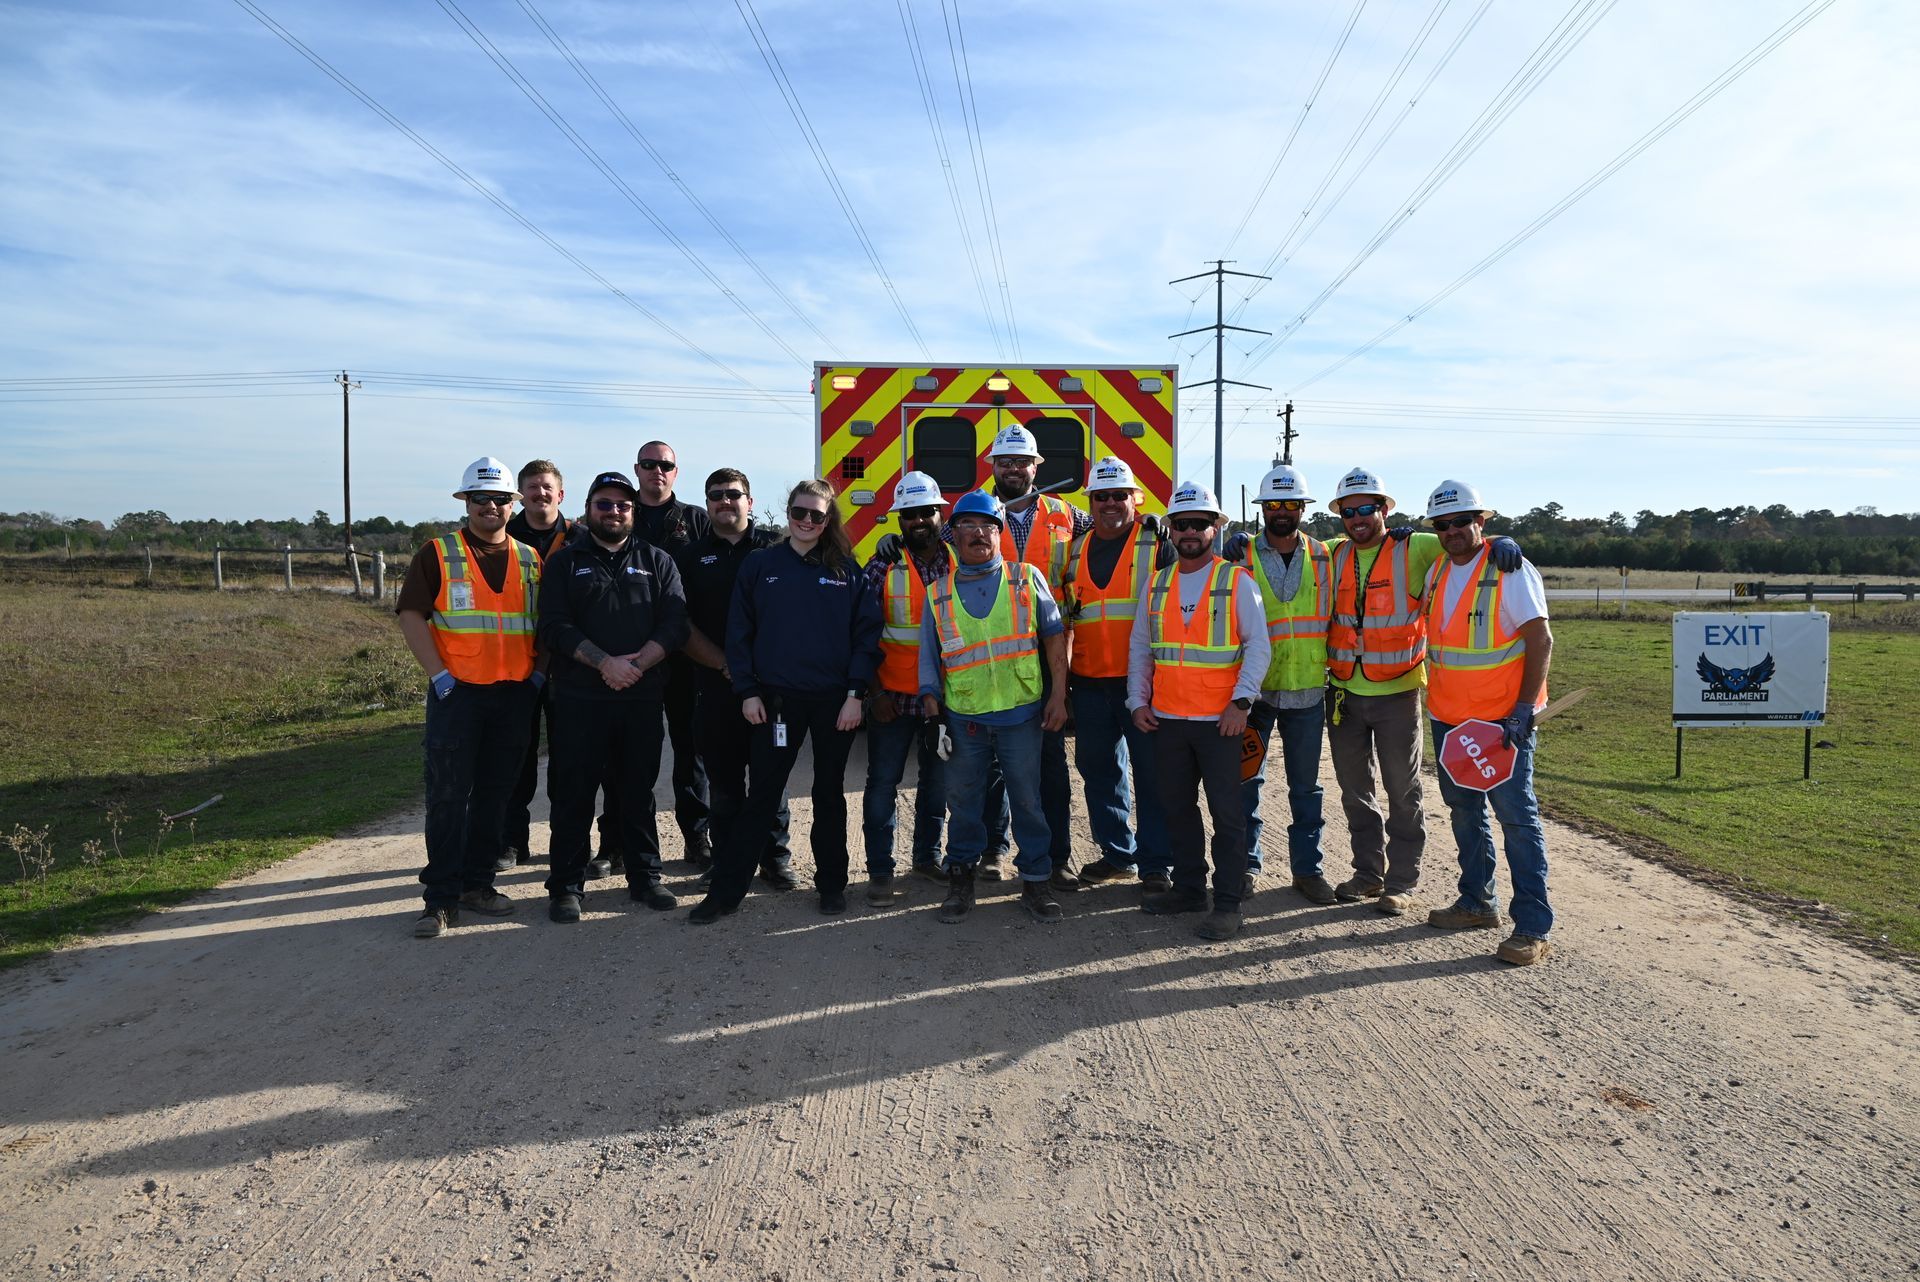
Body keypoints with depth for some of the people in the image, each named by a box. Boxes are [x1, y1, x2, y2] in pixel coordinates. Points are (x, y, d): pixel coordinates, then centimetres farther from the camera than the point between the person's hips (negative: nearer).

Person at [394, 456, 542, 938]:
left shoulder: (530, 560, 11)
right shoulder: (437, 554, 1)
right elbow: (411, 614, -5)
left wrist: (540, 669, 2)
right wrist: (439, 674, -12)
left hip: (515, 694, 3)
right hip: (457, 692, -3)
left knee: (494, 793, 10)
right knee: (448, 796, -2)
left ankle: (477, 883, 22)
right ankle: (442, 899, 4)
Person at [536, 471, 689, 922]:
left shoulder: (657, 562, 11)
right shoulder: (565, 562, 8)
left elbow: (674, 624, 0)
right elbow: (555, 627, -4)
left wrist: (637, 664, -15)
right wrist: (605, 663, -16)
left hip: (643, 699, 1)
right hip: (579, 698, -1)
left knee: (638, 792, 10)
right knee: (573, 794, 2)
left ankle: (645, 877, 21)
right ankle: (566, 886, 11)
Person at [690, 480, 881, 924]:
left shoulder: (847, 570, 2)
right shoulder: (760, 565, 3)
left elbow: (867, 633, 1)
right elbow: (739, 633, 3)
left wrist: (855, 694, -7)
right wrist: (747, 692, -4)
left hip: (835, 701, 0)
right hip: (776, 699, 0)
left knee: (829, 793, 12)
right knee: (761, 795, 3)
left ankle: (831, 883, 24)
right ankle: (727, 889, 10)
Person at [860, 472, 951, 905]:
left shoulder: (960, 565, 1)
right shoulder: (883, 567, -4)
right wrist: (875, 692, -11)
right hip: (893, 698, -2)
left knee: (938, 780, 14)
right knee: (883, 782, 1)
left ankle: (928, 856, 30)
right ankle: (879, 871, 9)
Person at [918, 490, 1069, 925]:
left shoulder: (1026, 578, 4)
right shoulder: (939, 592, 7)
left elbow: (1054, 636, 4)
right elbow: (928, 655, 11)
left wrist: (1058, 695, -1)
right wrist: (930, 699, 1)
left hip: (1021, 714, -1)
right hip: (963, 718, 1)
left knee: (1027, 799, 5)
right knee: (963, 801, 9)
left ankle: (1036, 880, 19)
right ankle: (960, 876, 25)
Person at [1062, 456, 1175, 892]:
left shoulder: (1157, 544, -2)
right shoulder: (1077, 551, 13)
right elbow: (1064, 615, 20)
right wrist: (1062, 676, 15)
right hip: (1088, 681, 5)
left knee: (1151, 771, -1)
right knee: (1098, 768, 12)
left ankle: (1157, 863, 8)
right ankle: (1117, 853, 26)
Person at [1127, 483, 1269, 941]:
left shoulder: (1237, 582, -3)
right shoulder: (1157, 584, 10)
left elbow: (1257, 645, -6)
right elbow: (1139, 646, 15)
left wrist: (1241, 701, -15)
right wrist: (1138, 700, 6)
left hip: (1219, 720, -5)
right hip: (1166, 719, 5)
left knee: (1227, 813, -1)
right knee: (1177, 807, 13)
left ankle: (1228, 904, 6)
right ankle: (1189, 888, 26)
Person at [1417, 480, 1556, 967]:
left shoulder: (1511, 570, -12)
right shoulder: (1437, 573, 9)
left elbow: (1540, 640, -16)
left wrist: (1524, 709, -21)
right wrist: (1434, 695, 17)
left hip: (1502, 719, -7)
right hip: (1448, 716, 7)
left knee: (1516, 816, -5)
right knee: (1463, 809, 15)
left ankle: (1534, 927, 1)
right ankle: (1478, 902, 30)